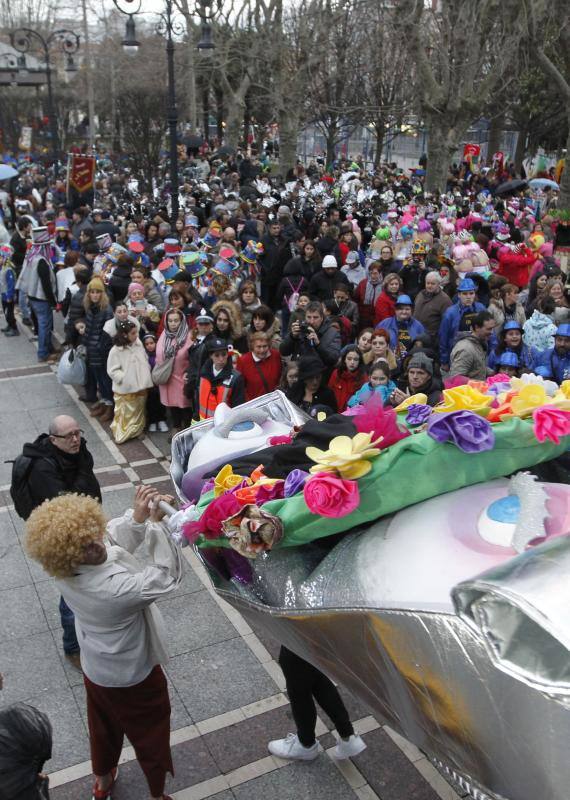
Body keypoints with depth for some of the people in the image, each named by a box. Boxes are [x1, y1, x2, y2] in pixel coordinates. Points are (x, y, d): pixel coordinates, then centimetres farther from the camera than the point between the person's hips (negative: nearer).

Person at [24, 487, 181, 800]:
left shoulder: (64, 569, -20)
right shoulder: (114, 588, -43)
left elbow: (114, 539, -10)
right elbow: (165, 577, -32)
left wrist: (138, 516, -27)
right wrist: (155, 522, -35)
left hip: (96, 669, 7)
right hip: (132, 675, -6)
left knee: (104, 726, 32)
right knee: (150, 733, 21)